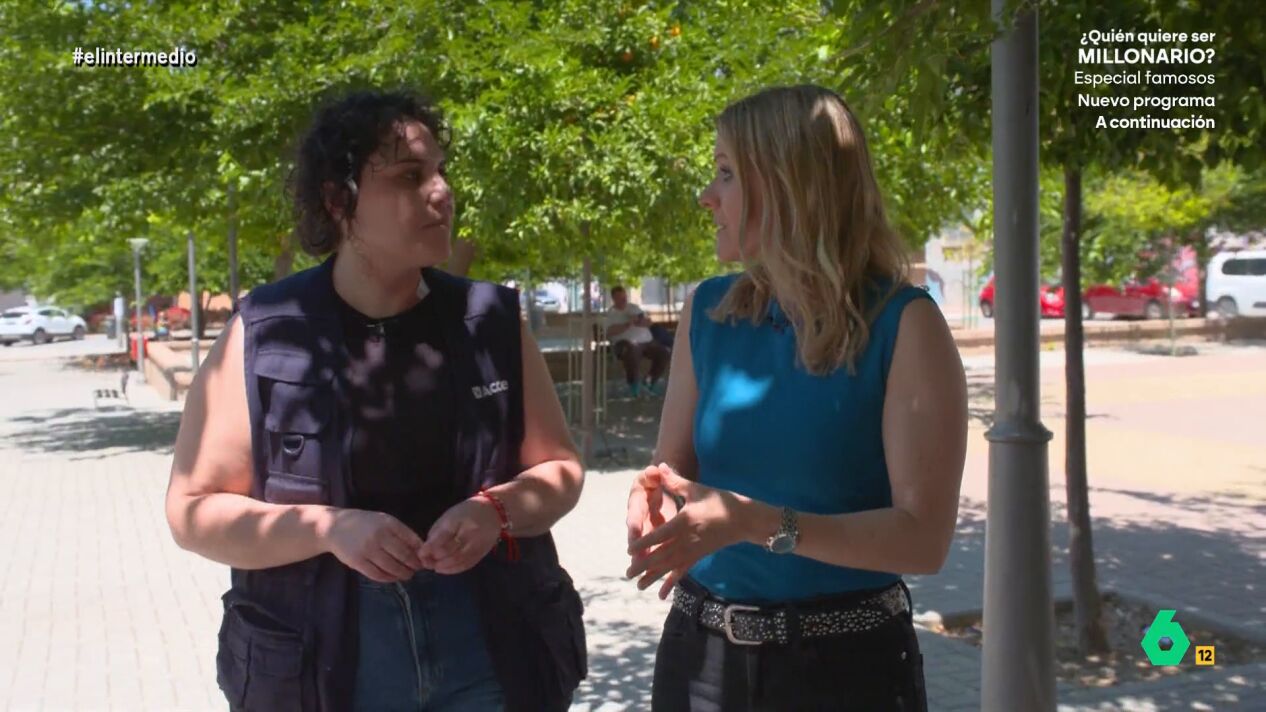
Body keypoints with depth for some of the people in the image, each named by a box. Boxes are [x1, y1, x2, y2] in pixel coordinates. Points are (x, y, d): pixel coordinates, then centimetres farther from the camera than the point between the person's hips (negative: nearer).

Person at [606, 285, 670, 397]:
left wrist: (639, 322, -7)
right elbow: (610, 332, -12)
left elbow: (649, 322, 15)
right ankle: (633, 383, -18)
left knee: (663, 352, -16)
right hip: (627, 343, -5)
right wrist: (628, 324, -18)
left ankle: (652, 379, 4)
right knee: (632, 352, -39)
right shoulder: (611, 313, 5)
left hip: (646, 341, 6)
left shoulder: (634, 307, 21)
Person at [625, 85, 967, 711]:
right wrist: (653, 499, -16)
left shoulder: (902, 325, -14)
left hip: (845, 662, -4)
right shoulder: (708, 312, 0)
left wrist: (756, 523, -28)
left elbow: (923, 537, -17)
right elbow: (672, 471, 7)